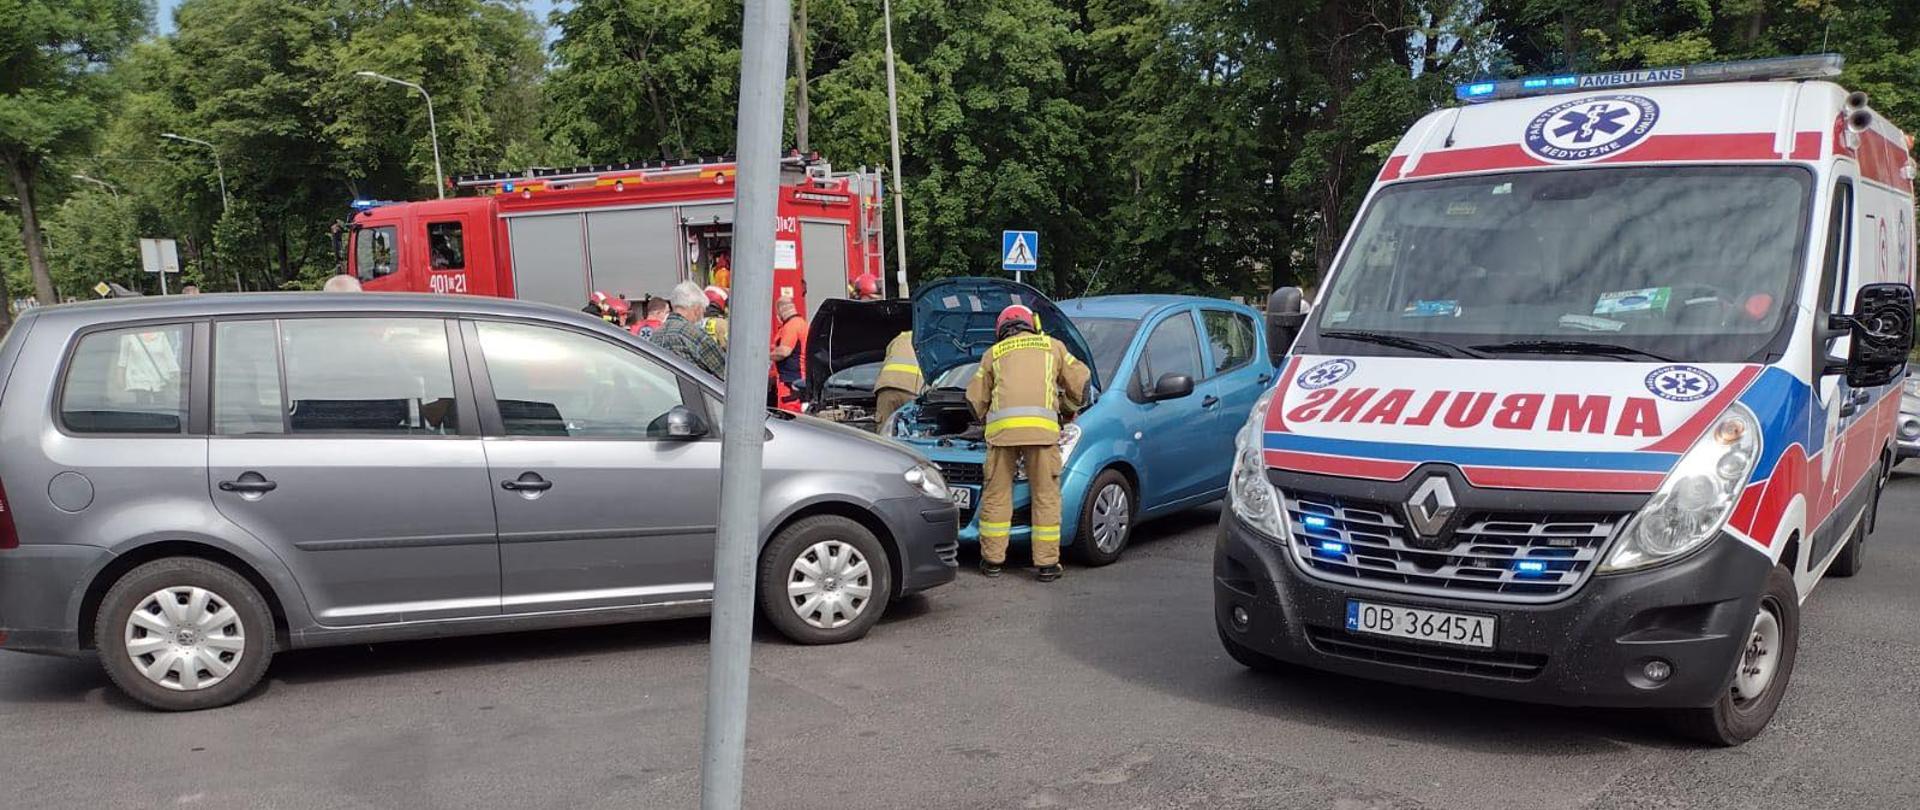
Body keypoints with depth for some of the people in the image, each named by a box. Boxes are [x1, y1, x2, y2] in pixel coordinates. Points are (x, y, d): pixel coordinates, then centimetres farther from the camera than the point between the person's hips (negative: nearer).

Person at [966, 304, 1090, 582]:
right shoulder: (1052, 345, 24)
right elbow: (1080, 382, 22)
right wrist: (1069, 410, 40)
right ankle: (1047, 564, 6)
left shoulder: (993, 353, 25)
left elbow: (975, 398, 23)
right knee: (1046, 496, 5)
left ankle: (992, 560, 15)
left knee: (996, 494, 10)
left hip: (1001, 425, 1)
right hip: (1042, 425, -1)